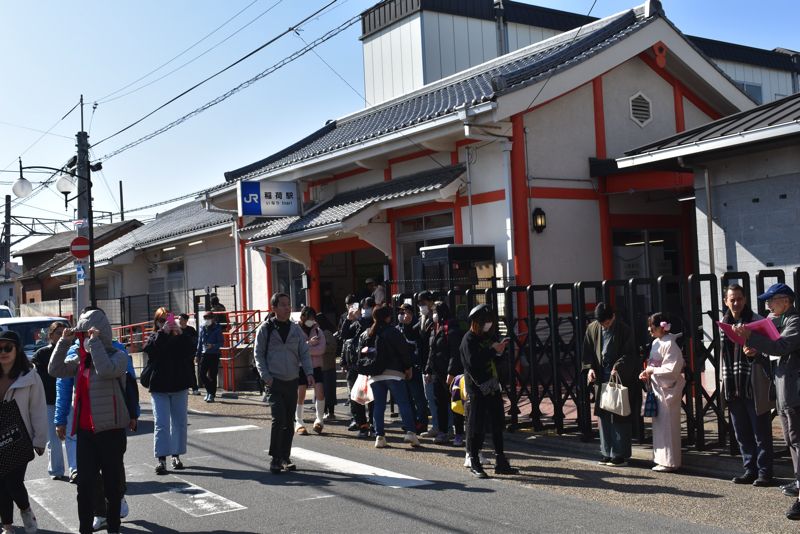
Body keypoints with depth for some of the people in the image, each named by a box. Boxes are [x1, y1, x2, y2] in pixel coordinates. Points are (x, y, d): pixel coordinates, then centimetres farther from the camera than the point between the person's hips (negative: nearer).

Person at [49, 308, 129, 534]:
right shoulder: (80, 360, 11)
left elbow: (106, 370, -28)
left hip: (110, 431, -5)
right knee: (84, 484, 5)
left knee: (111, 483, 7)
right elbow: (55, 369, 4)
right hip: (85, 431, 5)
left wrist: (94, 341, -22)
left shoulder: (117, 356, -8)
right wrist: (64, 341, -2)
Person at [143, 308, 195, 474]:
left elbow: (190, 353, -11)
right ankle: (161, 459, -9)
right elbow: (149, 349, -18)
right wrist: (163, 332, -27)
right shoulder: (154, 337, 3)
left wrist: (181, 334, -20)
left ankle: (176, 455, 19)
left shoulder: (179, 337, 5)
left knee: (180, 422, 8)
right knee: (161, 423, -7)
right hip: (159, 387, -2)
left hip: (179, 386, 2)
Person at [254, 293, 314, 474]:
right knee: (278, 419, -13)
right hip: (274, 382, -4)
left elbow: (304, 353, 9)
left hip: (292, 381, 4)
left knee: (289, 422, 8)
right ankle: (275, 459, -4)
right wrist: (266, 376, -12)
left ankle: (285, 457, 18)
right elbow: (259, 355, -1)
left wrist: (309, 373, -6)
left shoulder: (295, 329, 8)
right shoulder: (265, 329, -2)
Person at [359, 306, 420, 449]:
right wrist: (408, 367, 4)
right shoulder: (392, 332, -6)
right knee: (403, 403, -2)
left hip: (374, 375, 5)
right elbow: (404, 350, -7)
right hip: (393, 373, -5)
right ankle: (410, 432, -11)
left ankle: (379, 436, 4)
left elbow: (360, 353, 11)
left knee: (378, 405, 8)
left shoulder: (365, 335, 11)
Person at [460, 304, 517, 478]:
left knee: (498, 424, 10)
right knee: (477, 426, -2)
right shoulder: (469, 339, -9)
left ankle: (500, 462, 18)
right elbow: (473, 362, -22)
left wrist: (500, 350, -2)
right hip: (478, 388, -8)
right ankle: (474, 464, 7)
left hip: (493, 386, 8)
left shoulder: (488, 336, 14)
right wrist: (493, 351, -21)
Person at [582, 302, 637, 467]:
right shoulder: (592, 329, 4)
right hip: (601, 377, 4)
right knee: (603, 416, 7)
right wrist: (589, 368, -6)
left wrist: (618, 367, -24)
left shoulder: (624, 330, -8)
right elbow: (587, 351, 10)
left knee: (619, 416, -2)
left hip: (619, 378, -4)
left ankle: (620, 455, 5)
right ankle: (607, 453, 16)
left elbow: (629, 353, -8)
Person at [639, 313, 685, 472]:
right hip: (657, 388, 9)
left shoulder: (670, 344, -16)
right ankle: (661, 458, 21)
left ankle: (670, 462, 5)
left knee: (667, 425, -2)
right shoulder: (655, 343, 11)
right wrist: (647, 372, 1)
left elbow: (673, 369, -21)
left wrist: (652, 371, -15)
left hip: (668, 388, -9)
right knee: (659, 424, 13)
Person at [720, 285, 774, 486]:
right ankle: (750, 470, 21)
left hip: (754, 386, -6)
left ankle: (765, 472, 7)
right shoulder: (724, 323, 12)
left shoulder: (756, 320, -4)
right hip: (733, 386, 6)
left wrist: (756, 351, -27)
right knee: (742, 433, 11)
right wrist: (725, 383, 17)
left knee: (761, 432, 0)